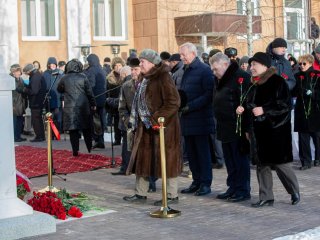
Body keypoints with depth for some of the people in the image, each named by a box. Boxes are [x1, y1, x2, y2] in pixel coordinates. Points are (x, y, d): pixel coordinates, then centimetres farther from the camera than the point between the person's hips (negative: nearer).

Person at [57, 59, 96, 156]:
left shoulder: (64, 78, -2)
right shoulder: (83, 77, -3)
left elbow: (59, 89, 14)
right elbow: (89, 92, -1)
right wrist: (93, 104, 7)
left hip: (70, 107, 0)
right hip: (83, 107, 0)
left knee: (73, 130, 4)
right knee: (86, 129, 13)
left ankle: (75, 150, 2)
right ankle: (90, 148, 19)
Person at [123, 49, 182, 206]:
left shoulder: (163, 78, -15)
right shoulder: (146, 79, 14)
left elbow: (173, 102, -21)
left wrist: (156, 119, -21)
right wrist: (136, 122, 15)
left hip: (162, 127, -10)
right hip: (146, 127, 10)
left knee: (166, 160, -2)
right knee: (141, 159, 12)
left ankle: (172, 196, 8)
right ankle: (140, 193, 23)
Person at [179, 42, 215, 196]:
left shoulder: (204, 70, -9)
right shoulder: (186, 71, 16)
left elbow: (209, 94, -15)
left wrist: (190, 106, -19)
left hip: (200, 119, -8)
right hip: (187, 119, 8)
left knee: (203, 152, -2)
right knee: (191, 153, 10)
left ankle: (206, 184, 5)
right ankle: (196, 182, 18)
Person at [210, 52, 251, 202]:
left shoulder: (241, 77, -14)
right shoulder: (222, 80, 16)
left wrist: (246, 127, -22)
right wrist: (220, 126, 18)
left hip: (238, 128, -9)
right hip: (225, 128, 9)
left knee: (240, 160, -2)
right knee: (229, 161, 14)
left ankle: (243, 190, 7)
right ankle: (233, 188, 23)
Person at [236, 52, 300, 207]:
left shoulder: (277, 81, -10)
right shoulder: (255, 84, 12)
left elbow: (285, 104, -16)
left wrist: (264, 110, -22)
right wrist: (243, 109, 1)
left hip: (276, 130, -7)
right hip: (260, 130, 7)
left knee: (279, 163, -3)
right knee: (262, 164, 6)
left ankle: (295, 191, 18)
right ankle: (266, 197, 13)